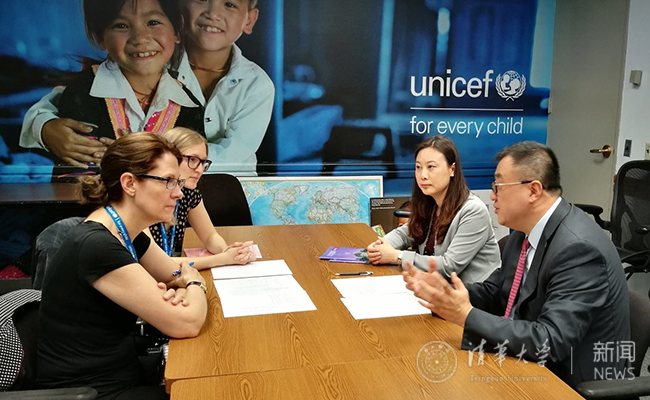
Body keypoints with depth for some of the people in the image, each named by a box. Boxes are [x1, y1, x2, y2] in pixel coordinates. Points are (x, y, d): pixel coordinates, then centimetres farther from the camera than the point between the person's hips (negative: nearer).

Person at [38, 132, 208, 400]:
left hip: (122, 373, 8)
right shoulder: (96, 245, -26)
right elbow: (187, 324, -24)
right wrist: (194, 283, -4)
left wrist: (182, 292, -11)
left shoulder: (128, 234, 1)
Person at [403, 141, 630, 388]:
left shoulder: (578, 248, -26)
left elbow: (550, 342, -30)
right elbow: (494, 293, 8)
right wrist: (441, 291, -8)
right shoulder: (526, 231, 1)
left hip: (570, 384, -7)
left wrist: (466, 316, -30)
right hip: (532, 367, 7)